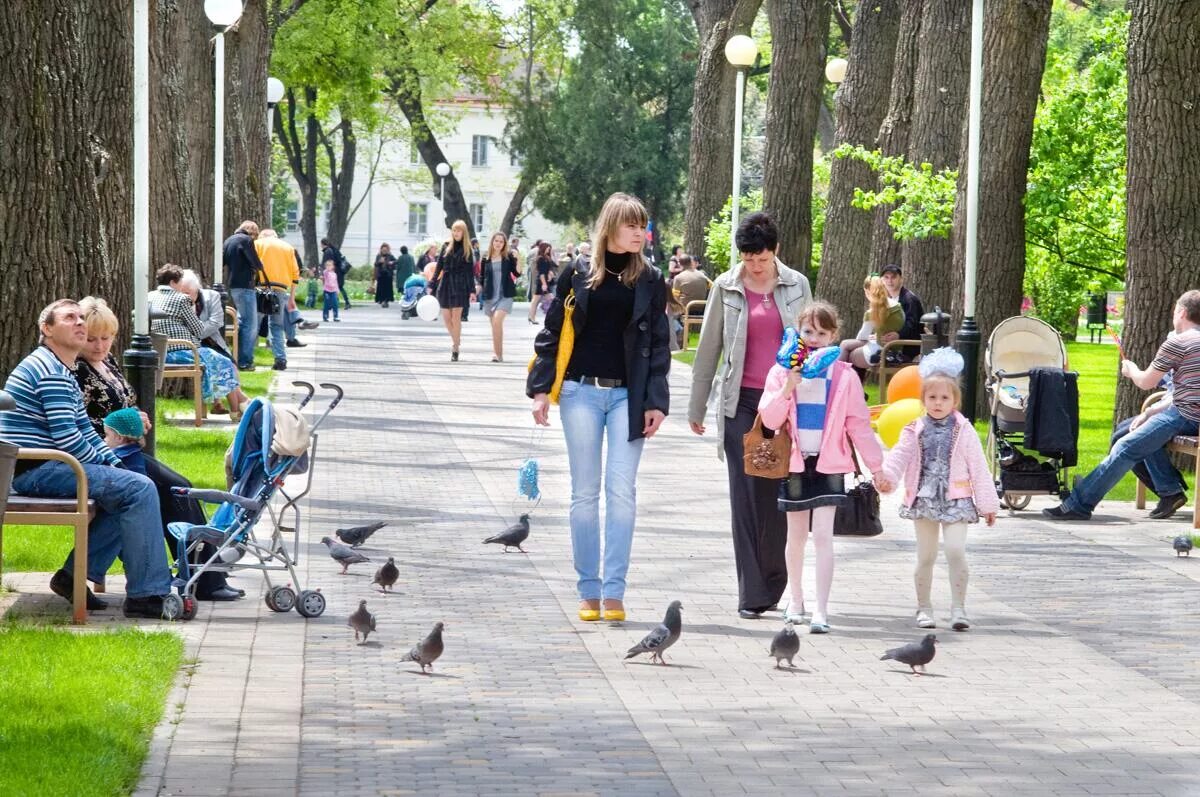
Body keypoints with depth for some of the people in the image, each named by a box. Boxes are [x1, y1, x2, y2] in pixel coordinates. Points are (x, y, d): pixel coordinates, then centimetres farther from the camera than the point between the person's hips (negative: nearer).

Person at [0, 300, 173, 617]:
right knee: (138, 490, -18)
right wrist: (106, 469, -8)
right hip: (36, 470, -11)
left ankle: (74, 576, 8)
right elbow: (66, 437, -20)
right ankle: (145, 594, -18)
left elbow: (85, 431, 22)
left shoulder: (64, 373, 22)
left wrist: (114, 465, 7)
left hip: (42, 467, 11)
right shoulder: (50, 370, -13)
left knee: (127, 491, 14)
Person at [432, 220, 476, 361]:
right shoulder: (446, 247, 9)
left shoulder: (467, 249, 3)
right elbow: (438, 267, 9)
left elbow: (470, 271, 1)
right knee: (446, 318, 3)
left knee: (456, 317, -7)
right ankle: (455, 338, 28)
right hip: (445, 284, 3)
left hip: (460, 285, -3)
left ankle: (455, 349, -1)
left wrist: (472, 291, -5)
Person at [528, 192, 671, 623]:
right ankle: (589, 590, 8)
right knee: (585, 492, 3)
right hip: (581, 391, 0)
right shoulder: (578, 274, 3)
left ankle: (614, 591, -1)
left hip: (627, 395, 0)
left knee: (622, 492, -4)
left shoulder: (650, 280, 6)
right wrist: (541, 389, -1)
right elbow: (551, 333, 6)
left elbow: (658, 345, 7)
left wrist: (656, 402, 0)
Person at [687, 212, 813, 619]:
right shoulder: (726, 288, 4)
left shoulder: (796, 286, 6)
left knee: (779, 494, 0)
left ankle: (773, 584, 11)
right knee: (746, 496, -4)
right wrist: (697, 406, 11)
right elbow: (708, 348, 9)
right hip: (742, 402, -1)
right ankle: (752, 593, -3)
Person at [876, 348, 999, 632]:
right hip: (923, 499, 2)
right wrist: (886, 476, -28)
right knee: (926, 557, 8)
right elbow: (899, 456, -7)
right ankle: (924, 608, 20)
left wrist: (988, 503, 5)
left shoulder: (963, 431, 1)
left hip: (955, 499, -2)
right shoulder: (915, 431, 4)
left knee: (955, 551, -16)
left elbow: (978, 468, 4)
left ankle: (958, 608, -9)